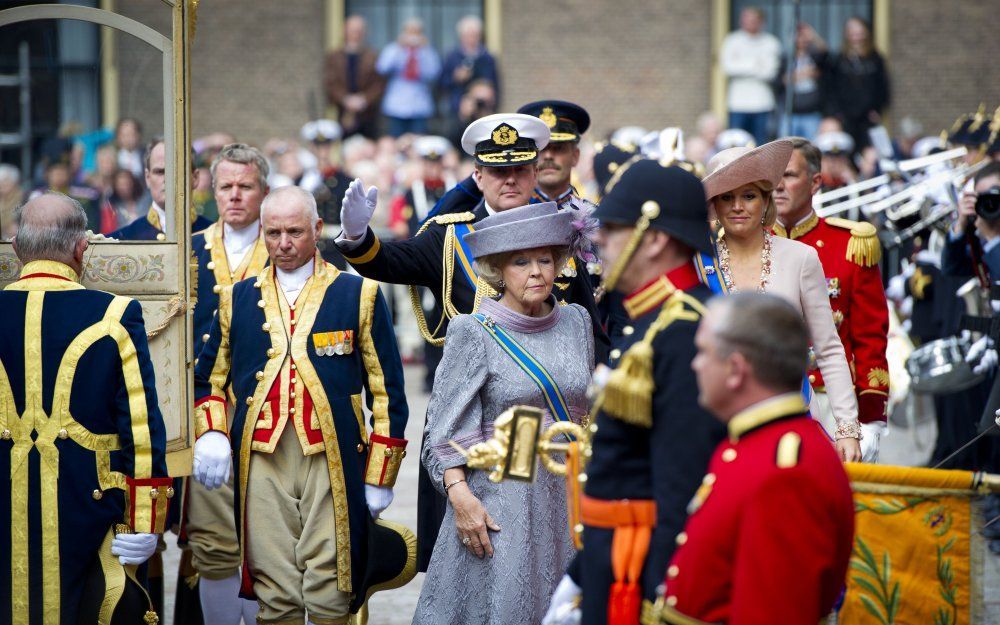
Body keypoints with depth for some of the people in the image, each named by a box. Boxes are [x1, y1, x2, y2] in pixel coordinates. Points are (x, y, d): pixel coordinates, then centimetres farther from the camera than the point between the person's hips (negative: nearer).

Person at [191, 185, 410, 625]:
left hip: (332, 462, -2)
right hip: (262, 462, 2)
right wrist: (210, 433, -1)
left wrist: (380, 476, 0)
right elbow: (209, 378, 20)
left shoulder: (359, 295, 7)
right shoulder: (237, 299, 15)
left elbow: (386, 390, 6)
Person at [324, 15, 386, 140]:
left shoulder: (373, 57, 6)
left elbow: (379, 85, 0)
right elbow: (331, 83, 0)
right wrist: (346, 99, -14)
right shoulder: (333, 57, 9)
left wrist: (364, 99, -15)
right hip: (343, 115, 0)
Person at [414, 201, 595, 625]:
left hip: (568, 494, 4)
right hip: (499, 500, -4)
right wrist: (460, 495, -17)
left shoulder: (576, 323, 8)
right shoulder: (475, 333, -4)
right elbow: (445, 428, -6)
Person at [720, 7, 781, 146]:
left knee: (760, 144, -1)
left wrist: (740, 66, -5)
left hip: (762, 103, 0)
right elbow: (728, 68, -6)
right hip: (738, 102, 0)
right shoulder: (732, 40, 7)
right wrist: (754, 64, -6)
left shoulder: (770, 43, 6)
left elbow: (769, 72, -7)